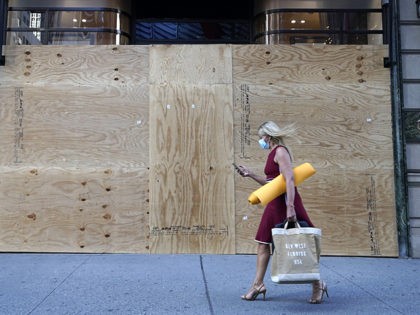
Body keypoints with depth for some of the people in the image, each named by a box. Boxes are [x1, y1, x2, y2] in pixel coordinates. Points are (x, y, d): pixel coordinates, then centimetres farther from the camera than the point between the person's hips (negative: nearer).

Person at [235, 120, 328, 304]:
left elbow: (289, 180, -23)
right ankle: (258, 285, 18)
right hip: (274, 204, 10)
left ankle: (317, 284, 15)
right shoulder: (273, 153, 15)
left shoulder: (280, 152, -13)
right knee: (262, 243, 10)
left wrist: (290, 207, -29)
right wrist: (250, 175, 17)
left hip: (285, 203, -10)